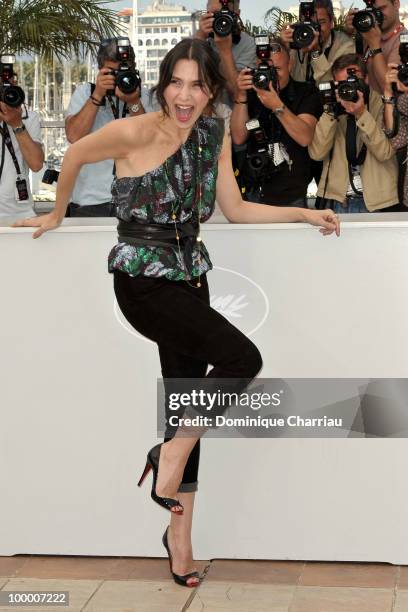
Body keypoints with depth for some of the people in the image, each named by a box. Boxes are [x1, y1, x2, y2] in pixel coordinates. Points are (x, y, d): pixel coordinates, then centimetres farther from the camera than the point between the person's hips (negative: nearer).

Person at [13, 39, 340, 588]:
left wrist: (304, 214, 7)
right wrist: (56, 215, 14)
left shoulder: (215, 135, 4)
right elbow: (75, 156, 1)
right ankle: (170, 456, 1)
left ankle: (180, 534, 19)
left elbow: (235, 209, 12)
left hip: (189, 276, 6)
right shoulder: (136, 132, -15)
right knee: (242, 359, -20)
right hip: (142, 279, -6)